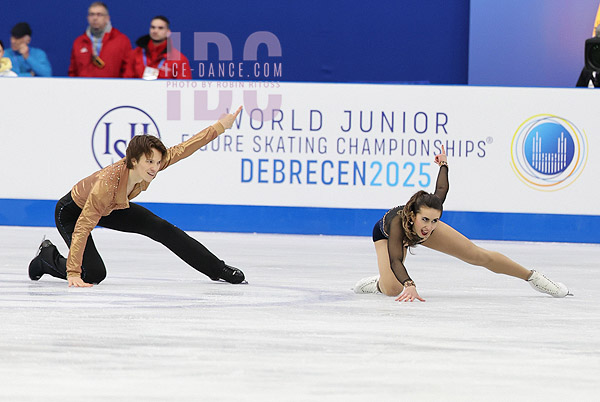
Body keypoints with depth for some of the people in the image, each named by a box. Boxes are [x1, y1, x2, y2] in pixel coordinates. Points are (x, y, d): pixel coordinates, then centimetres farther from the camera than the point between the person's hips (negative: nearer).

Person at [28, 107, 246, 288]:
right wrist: (73, 273, -45)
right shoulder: (108, 182, -44)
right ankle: (48, 256, 9)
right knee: (94, 274, -19)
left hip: (112, 208, 7)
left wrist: (220, 126, -7)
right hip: (71, 212, -7)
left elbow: (184, 148, -11)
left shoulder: (152, 164, -26)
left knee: (163, 230, 2)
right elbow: (82, 228, -42)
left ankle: (217, 269, 17)